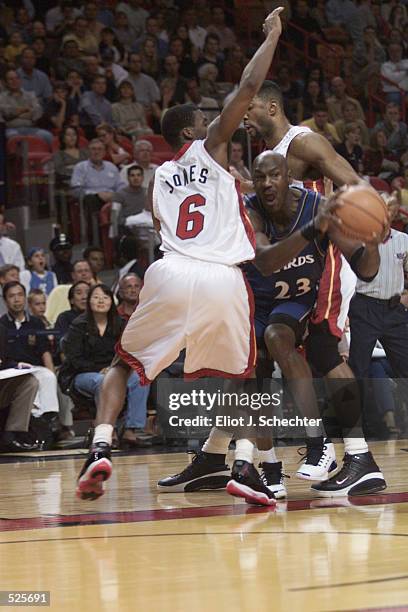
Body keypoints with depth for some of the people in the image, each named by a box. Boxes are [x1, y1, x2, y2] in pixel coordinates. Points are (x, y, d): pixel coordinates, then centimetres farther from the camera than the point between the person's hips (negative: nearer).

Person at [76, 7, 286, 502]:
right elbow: (248, 88, 6)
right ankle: (244, 463, -3)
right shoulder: (210, 146, 15)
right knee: (241, 377, 19)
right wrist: (272, 35, 17)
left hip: (170, 272, 2)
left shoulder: (159, 176, 25)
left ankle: (100, 449, -4)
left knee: (123, 363, 19)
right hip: (223, 277, -2)